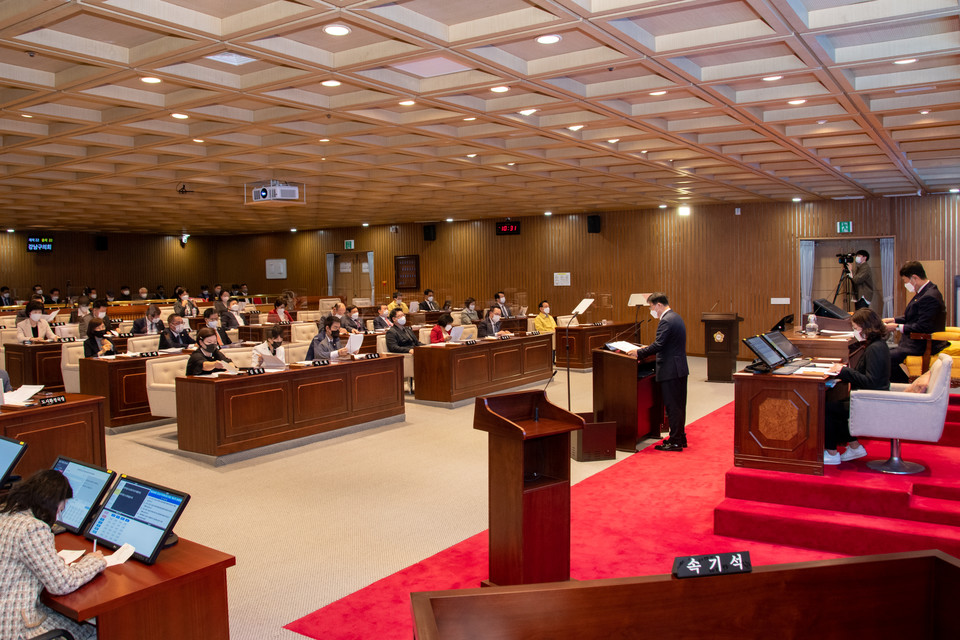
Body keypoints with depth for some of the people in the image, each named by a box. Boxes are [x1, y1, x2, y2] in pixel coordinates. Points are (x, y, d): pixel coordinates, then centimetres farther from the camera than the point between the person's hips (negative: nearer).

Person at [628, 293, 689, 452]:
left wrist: (639, 353, -13)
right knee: (679, 405, 16)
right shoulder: (676, 317, 13)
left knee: (672, 406, -3)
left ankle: (675, 442, 4)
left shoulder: (666, 321, -19)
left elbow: (658, 345, -23)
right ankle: (680, 437, 26)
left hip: (670, 370, -10)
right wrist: (647, 348, 16)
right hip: (681, 368, 10)